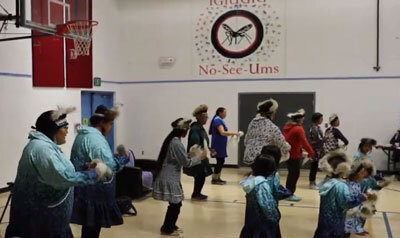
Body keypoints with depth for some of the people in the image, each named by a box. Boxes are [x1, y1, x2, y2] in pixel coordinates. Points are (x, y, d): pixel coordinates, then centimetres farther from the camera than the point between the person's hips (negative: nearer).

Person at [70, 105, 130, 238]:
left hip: (87, 193, 10)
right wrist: (124, 158, -9)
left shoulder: (84, 135, 16)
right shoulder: (95, 138, -19)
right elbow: (108, 166, -25)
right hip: (94, 194, -10)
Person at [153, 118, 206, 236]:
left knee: (176, 203, 16)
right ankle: (167, 229, 12)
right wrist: (200, 157, -6)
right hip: (170, 179, -10)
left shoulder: (172, 140, 10)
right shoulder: (177, 143, -21)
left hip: (169, 177, 10)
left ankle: (170, 226, 27)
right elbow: (186, 162, -17)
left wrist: (189, 156, 15)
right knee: (175, 204, 0)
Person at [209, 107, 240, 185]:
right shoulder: (218, 120, -14)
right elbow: (222, 133, -23)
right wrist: (234, 133, -21)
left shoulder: (219, 120, 16)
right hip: (218, 145, -10)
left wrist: (232, 134, 7)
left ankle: (218, 178, 18)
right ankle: (214, 179, -1)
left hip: (220, 145, 10)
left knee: (221, 161, 11)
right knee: (220, 161, -8)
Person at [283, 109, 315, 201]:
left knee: (291, 174, 18)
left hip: (288, 154, 8)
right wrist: (311, 153, -7)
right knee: (295, 174, 3)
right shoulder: (298, 129, -17)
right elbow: (304, 142, -17)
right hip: (295, 155, -8)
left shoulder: (287, 127, 7)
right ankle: (290, 194, 9)